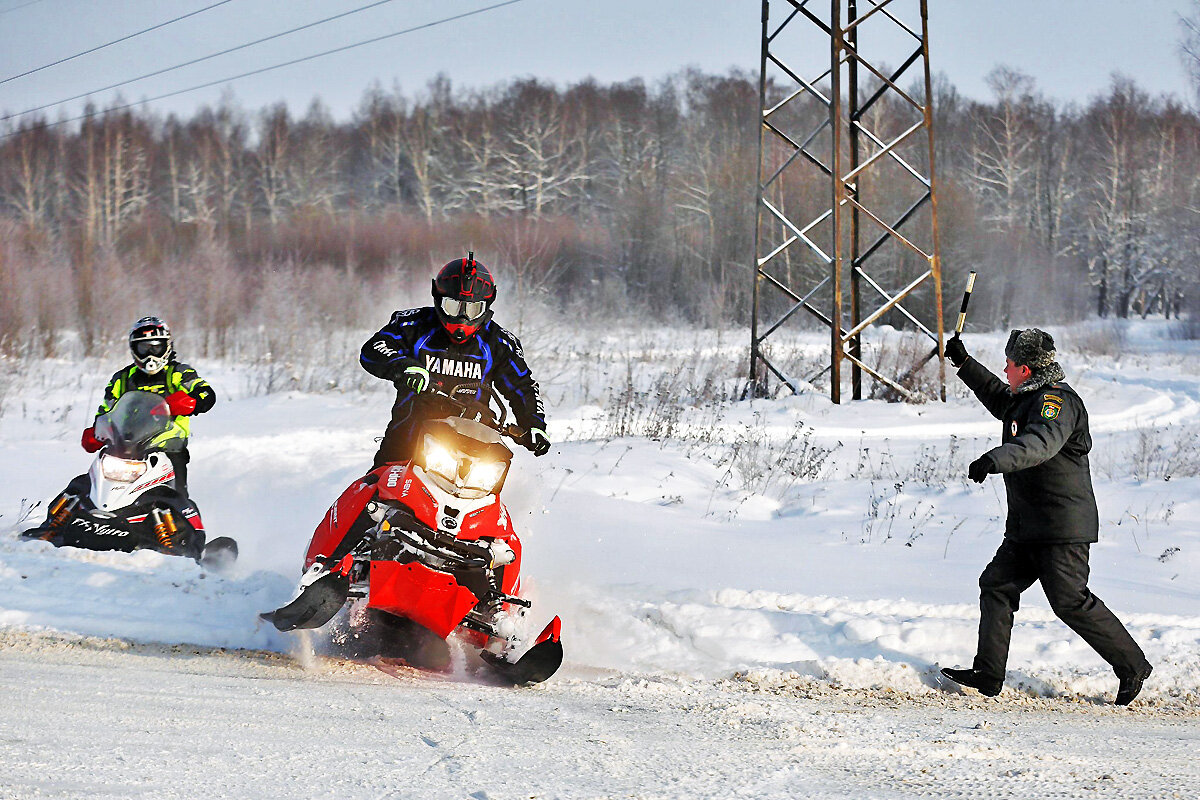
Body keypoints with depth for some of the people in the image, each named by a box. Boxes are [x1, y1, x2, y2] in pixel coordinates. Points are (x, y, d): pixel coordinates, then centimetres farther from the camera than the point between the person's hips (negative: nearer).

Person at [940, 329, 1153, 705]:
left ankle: (1132, 665, 0)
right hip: (1026, 527, 10)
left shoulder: (1057, 400, -17)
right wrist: (964, 363, 36)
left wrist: (996, 459, -50)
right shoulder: (1028, 398, 15)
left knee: (1070, 601, -10)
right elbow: (999, 401, 38)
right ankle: (988, 673, 10)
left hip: (1062, 526, -10)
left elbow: (1042, 442, -37)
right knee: (997, 586, 7)